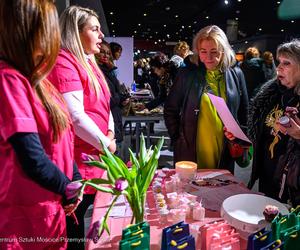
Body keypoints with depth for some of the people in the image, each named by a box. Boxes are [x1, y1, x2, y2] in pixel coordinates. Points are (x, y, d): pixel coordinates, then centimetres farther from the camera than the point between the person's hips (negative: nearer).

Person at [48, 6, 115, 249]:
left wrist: (110, 133, 2)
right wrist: (106, 144, -12)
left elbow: (103, 104, 18)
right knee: (74, 224, 7)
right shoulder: (64, 62, -16)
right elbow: (75, 117, -24)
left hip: (96, 155, 9)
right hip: (79, 160, -9)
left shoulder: (88, 62, 14)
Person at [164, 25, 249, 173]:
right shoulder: (186, 74, -4)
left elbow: (243, 112, 11)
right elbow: (170, 110, 2)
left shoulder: (236, 75, 2)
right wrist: (176, 138, -2)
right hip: (191, 151, -2)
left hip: (225, 152, 2)